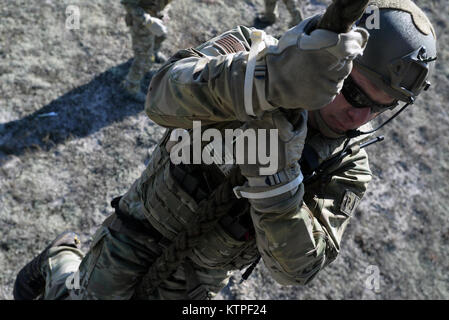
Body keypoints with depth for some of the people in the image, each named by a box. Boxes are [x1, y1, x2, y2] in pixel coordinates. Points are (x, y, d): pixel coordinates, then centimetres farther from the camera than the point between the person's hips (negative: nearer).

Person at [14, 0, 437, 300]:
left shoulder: (345, 172, -17)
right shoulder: (249, 53, -22)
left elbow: (296, 266, -29)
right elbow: (165, 97, -42)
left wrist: (273, 166, -45)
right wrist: (272, 78, -61)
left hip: (193, 285, 2)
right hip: (140, 238, -2)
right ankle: (61, 260, 45)